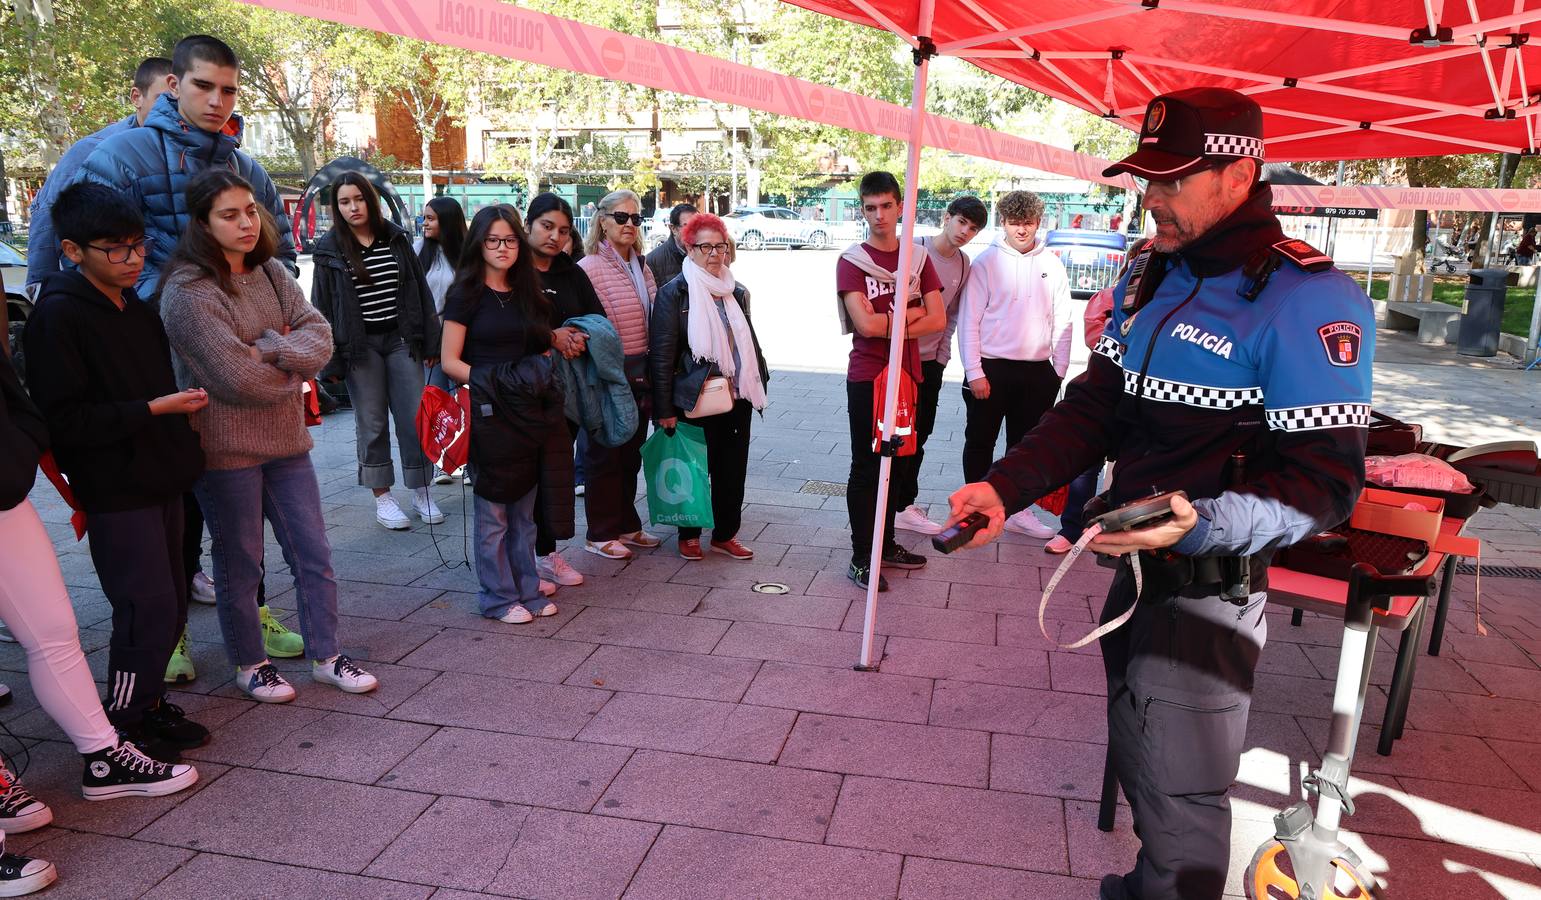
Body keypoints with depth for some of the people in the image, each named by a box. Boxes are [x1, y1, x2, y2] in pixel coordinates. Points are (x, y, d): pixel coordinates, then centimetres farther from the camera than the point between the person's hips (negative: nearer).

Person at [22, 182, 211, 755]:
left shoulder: (137, 309, 12)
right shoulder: (58, 316, -13)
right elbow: (65, 419, -18)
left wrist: (184, 406, 7)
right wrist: (154, 408, -19)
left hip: (161, 480, 8)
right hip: (115, 492, -8)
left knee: (171, 604, 13)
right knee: (148, 609, -5)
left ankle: (149, 703, 29)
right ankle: (124, 728, 12)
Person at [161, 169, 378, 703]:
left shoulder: (270, 273, 6)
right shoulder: (187, 293, -16)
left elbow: (320, 338, -4)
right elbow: (237, 378, -22)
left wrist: (268, 348, -20)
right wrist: (292, 366, -5)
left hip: (285, 440, 6)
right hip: (226, 451, -6)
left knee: (313, 555, 11)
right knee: (240, 565, 9)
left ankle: (326, 657, 25)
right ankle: (249, 664, 28)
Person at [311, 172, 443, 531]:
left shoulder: (396, 239, 6)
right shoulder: (329, 248, 0)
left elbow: (420, 292, 8)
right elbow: (322, 306, -1)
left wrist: (431, 342, 3)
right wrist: (331, 360, -5)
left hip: (401, 340, 2)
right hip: (360, 345, -2)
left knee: (415, 417, 1)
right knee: (372, 423, 5)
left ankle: (421, 493, 13)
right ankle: (382, 498, 15)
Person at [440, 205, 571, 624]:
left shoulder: (528, 293, 12)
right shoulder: (466, 294, -3)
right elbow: (450, 361, -6)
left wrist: (542, 377, 1)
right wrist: (487, 382, -16)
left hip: (532, 412, 5)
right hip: (489, 413, -5)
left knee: (524, 510, 13)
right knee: (493, 512, 2)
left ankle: (527, 589, 23)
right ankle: (499, 598, 14)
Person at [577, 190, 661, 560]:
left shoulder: (642, 268, 12)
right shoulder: (590, 267, -12)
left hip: (639, 376, 7)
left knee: (631, 453, 16)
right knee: (605, 455, 3)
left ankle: (626, 525, 29)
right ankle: (600, 533, 15)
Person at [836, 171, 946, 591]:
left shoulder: (919, 259, 7)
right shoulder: (851, 261, -6)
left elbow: (937, 320, -2)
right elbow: (865, 325, -18)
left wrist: (888, 324, -13)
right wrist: (911, 313, -6)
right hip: (868, 379, -5)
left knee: (897, 465, 13)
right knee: (866, 468, 0)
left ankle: (886, 544, 26)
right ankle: (861, 558, 8)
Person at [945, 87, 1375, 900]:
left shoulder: (1308, 300, -18)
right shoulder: (1149, 276, 6)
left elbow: (1325, 483, -19)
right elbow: (1094, 408, 6)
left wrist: (1201, 524, -35)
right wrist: (1004, 486, -8)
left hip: (1212, 583, -7)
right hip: (1136, 566, 8)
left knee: (1177, 795, 6)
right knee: (1136, 763, 23)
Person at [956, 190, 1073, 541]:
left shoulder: (1052, 265, 4)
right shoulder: (987, 262, -5)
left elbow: (1063, 321, 6)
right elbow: (969, 321, -7)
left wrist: (1058, 371, 3)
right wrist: (974, 372, -11)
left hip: (1037, 371, 3)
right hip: (991, 367, -3)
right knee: (981, 440, 7)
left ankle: (1019, 510, 24)